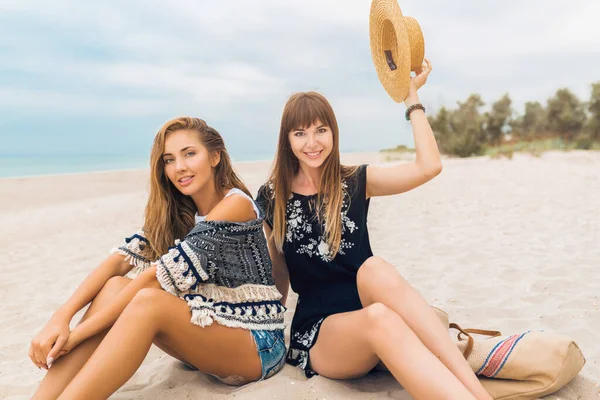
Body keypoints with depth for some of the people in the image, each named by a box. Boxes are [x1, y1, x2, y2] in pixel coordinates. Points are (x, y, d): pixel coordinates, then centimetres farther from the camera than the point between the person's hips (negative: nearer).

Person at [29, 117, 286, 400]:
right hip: (207, 329, 7)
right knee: (115, 287, -15)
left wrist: (79, 333, -20)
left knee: (147, 302, -31)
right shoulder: (176, 212, 6)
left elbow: (161, 276, -22)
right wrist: (61, 318, -20)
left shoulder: (236, 204, -17)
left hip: (258, 345, -6)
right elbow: (121, 259, -5)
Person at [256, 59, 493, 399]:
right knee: (378, 318, -37)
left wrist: (412, 97, -2)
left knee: (375, 269, -36)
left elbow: (429, 167, -10)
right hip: (316, 334, -1)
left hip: (367, 309, 1)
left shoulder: (356, 182, 5)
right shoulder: (271, 199, 4)